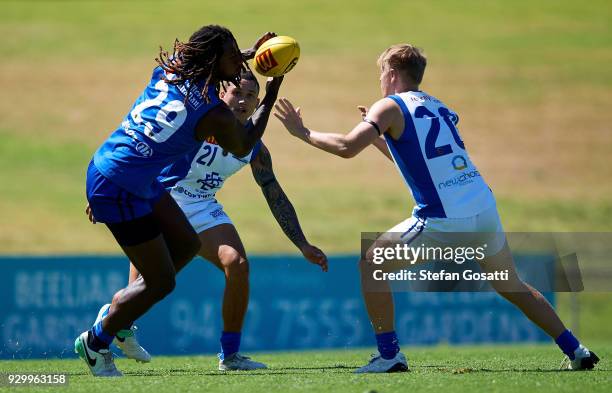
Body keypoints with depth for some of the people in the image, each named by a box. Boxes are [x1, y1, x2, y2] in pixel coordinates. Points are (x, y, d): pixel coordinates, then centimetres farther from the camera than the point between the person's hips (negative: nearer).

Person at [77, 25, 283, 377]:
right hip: (120, 188, -9)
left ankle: (118, 310, 29)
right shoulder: (217, 116, -19)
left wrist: (250, 54, 23)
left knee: (187, 244, 21)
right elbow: (243, 146, 6)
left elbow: (198, 57, 28)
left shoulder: (170, 69, 0)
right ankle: (96, 342, 18)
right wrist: (273, 93, 10)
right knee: (161, 282, 3)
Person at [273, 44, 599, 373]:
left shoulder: (390, 107, 1)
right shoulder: (438, 108, 23)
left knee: (371, 265, 7)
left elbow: (347, 147, -12)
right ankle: (575, 351, 20)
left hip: (443, 219, -7)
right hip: (484, 208, 7)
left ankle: (389, 355, 2)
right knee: (511, 286, 22)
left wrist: (303, 132, 1)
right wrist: (378, 135, 38)